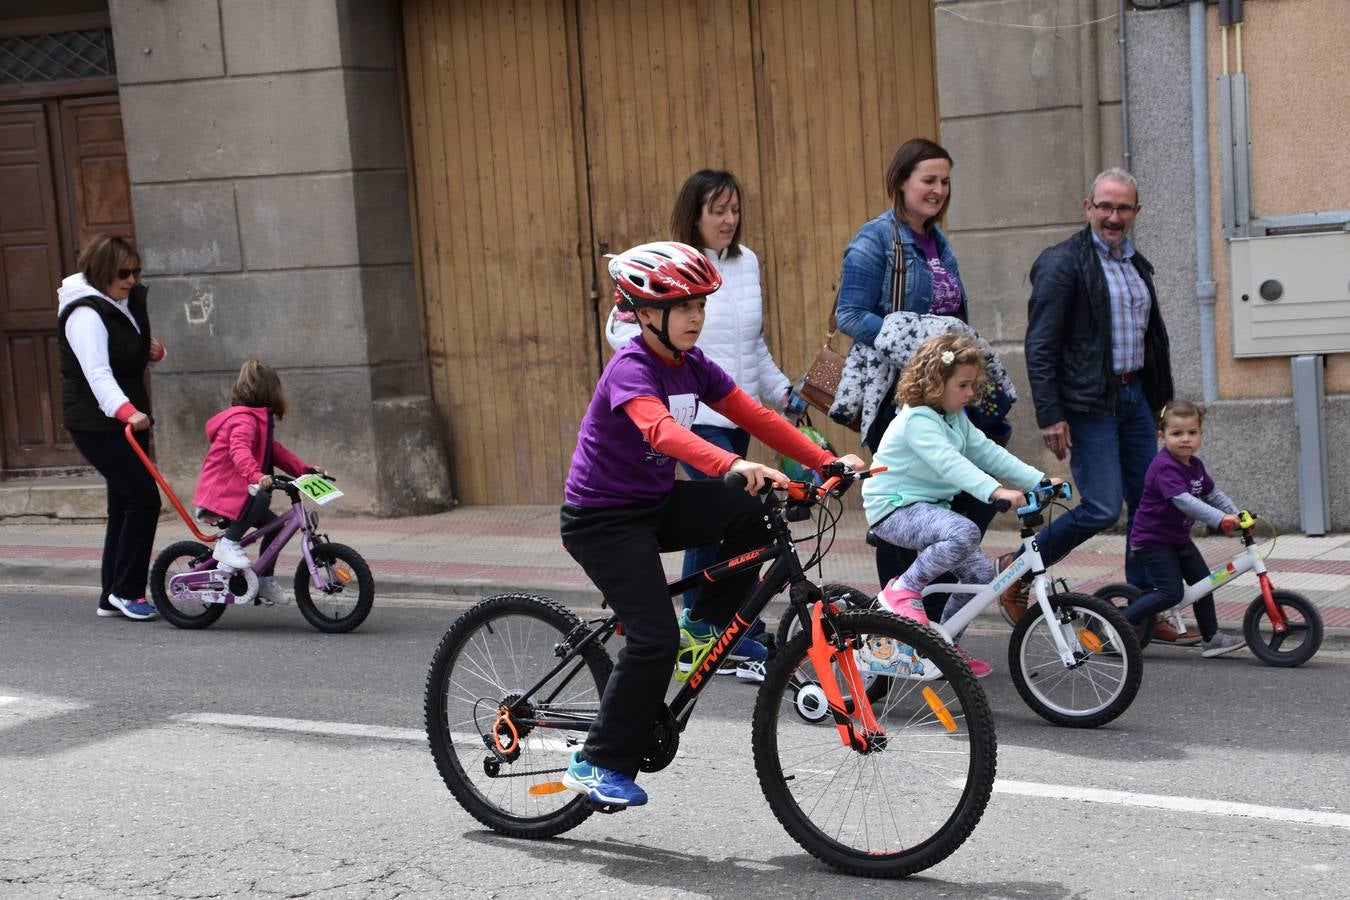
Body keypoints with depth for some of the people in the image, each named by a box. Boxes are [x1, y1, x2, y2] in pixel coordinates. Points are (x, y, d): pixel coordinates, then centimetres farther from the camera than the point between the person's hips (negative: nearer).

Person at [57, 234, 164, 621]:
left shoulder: (130, 302, 10)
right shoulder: (85, 314, -18)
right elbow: (97, 373, -33)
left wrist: (155, 350, 2)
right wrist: (126, 411, -48)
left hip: (127, 419, 9)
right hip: (97, 424, -9)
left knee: (125, 504, 11)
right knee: (144, 497, -13)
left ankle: (112, 597, 19)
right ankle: (126, 591, -3)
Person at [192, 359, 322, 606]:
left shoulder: (257, 420, 17)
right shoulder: (244, 419, -17)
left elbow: (275, 451, 20)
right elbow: (240, 450, -36)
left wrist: (305, 470, 9)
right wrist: (256, 475, -53)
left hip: (236, 492, 10)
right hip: (220, 496, -10)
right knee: (261, 498, -34)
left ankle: (264, 581, 19)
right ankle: (228, 544, -21)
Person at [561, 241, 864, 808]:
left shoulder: (693, 366, 3)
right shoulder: (631, 368, -22)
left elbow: (755, 417, 1)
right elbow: (662, 431, -41)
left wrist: (826, 461, -10)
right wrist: (732, 465, -57)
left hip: (656, 502, 7)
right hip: (602, 519, -7)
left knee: (755, 510, -15)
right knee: (655, 637, -18)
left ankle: (709, 623, 4)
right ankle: (599, 763, -5)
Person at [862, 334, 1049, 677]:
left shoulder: (957, 419, 11)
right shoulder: (917, 420, -21)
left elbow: (987, 452, 7)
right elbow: (949, 462, -35)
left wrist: (1038, 481, -3)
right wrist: (995, 491, -47)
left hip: (930, 507, 10)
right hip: (895, 509, -10)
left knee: (980, 572, 1)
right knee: (964, 533, -34)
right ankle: (904, 589, -17)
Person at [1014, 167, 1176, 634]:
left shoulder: (1137, 264, 15)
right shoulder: (1062, 262, -10)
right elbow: (1040, 346, -14)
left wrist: (1162, 399, 20)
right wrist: (1050, 415, -19)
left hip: (1135, 396, 8)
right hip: (1089, 403, -8)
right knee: (1101, 507, -13)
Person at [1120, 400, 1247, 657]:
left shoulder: (1195, 466, 4)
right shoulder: (1164, 467, -26)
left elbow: (1213, 493, 17)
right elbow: (1183, 501, -37)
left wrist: (1236, 514, 6)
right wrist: (1220, 520, -43)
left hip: (1178, 537, 9)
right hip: (1152, 540, -9)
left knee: (1203, 581, 10)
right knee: (1172, 592, -14)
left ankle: (1211, 637, 21)